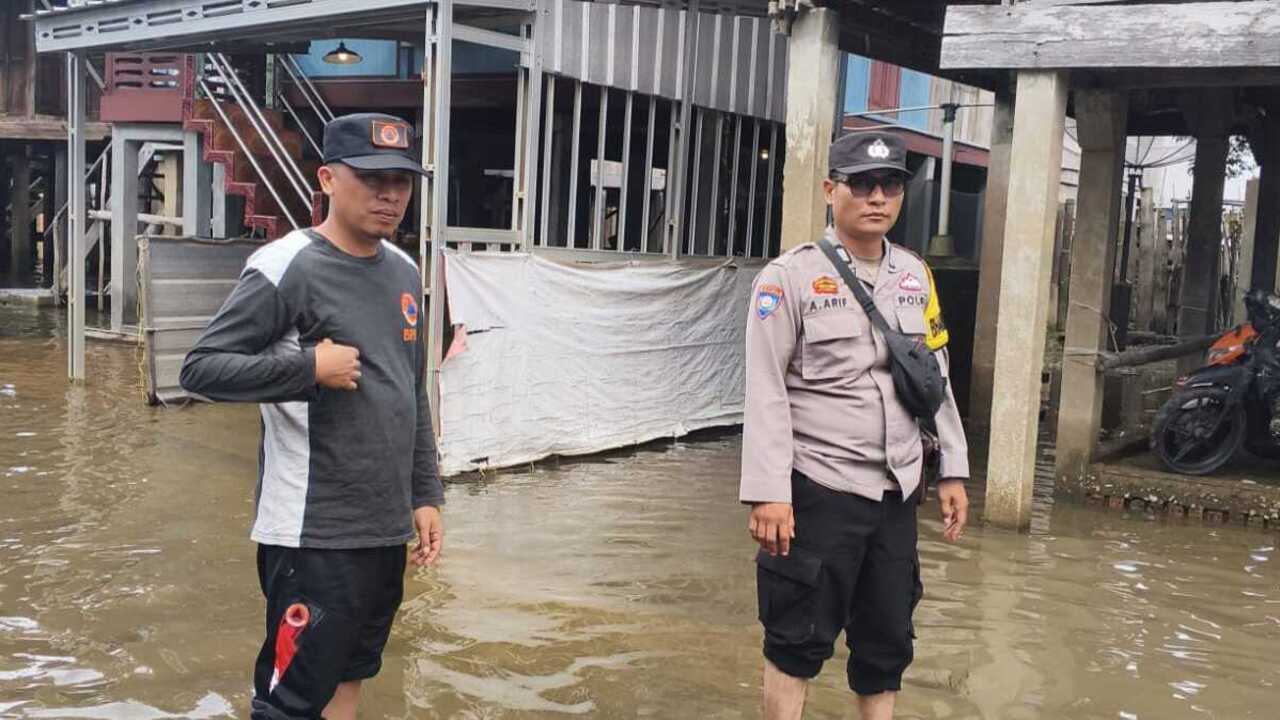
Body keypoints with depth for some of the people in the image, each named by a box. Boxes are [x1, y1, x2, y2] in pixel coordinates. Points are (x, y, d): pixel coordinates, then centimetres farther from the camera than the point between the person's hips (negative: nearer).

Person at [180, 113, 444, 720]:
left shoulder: (404, 272, 10)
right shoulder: (285, 268, -13)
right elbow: (200, 368, -13)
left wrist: (424, 494, 14)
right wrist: (310, 366, -20)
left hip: (386, 529, 7)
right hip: (312, 534, -7)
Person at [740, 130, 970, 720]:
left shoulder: (915, 276, 9)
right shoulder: (790, 277, -9)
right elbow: (766, 393, -13)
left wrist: (952, 471, 11)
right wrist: (769, 494, -18)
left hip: (897, 492, 6)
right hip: (818, 490, -5)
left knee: (889, 640, 14)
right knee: (800, 639, 4)